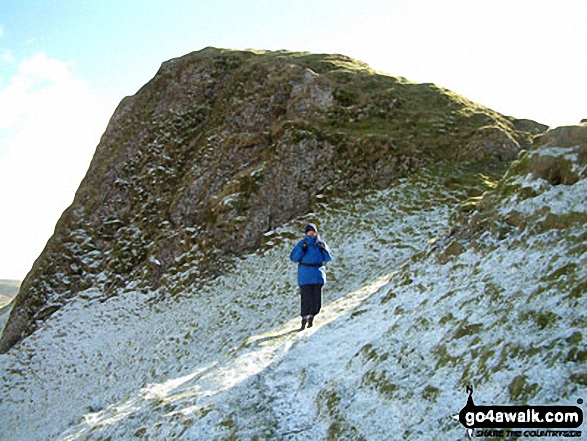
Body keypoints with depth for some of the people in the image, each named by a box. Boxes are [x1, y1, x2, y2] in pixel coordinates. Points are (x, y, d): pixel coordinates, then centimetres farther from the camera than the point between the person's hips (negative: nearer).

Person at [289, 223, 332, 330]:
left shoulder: (321, 244, 8)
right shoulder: (302, 244, 1)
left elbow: (328, 258, 3)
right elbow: (293, 258, -5)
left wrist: (323, 250, -12)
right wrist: (302, 250, -17)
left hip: (318, 274, 3)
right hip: (305, 275, -3)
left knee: (316, 298, 2)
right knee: (306, 297, -9)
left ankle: (312, 316, 23)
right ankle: (304, 319, 1)